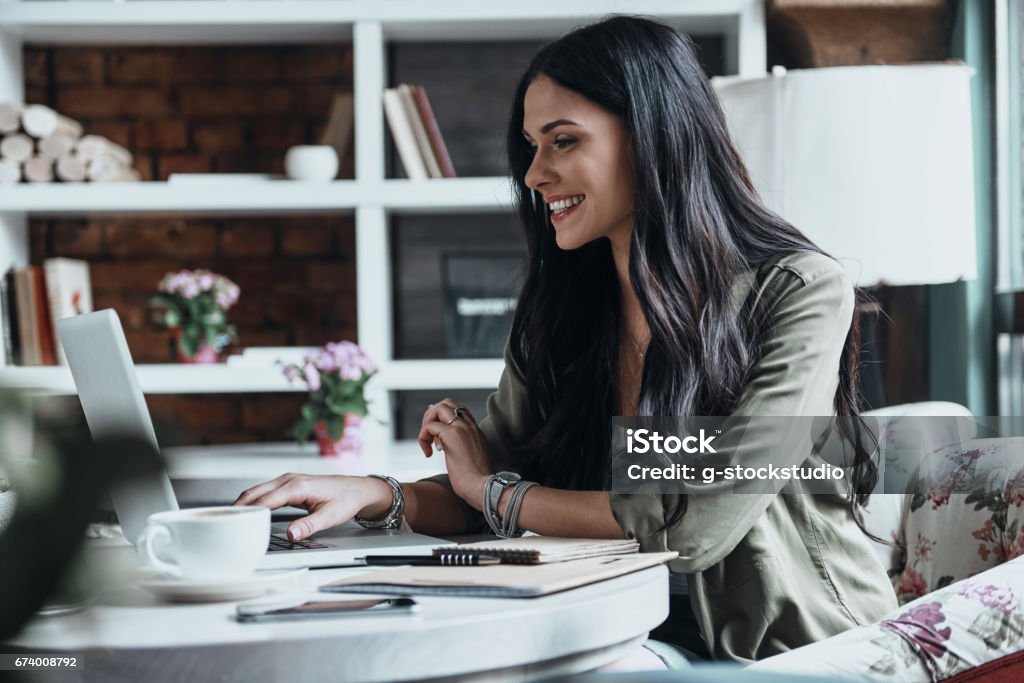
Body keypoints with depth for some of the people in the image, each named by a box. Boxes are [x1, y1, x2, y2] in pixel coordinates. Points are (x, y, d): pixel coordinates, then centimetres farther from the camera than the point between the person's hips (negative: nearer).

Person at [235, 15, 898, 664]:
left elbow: (698, 524, -22)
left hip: (807, 652, -5)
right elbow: (481, 498, 8)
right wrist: (374, 495, -15)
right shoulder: (558, 314, 4)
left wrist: (493, 489, -9)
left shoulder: (803, 292, -14)